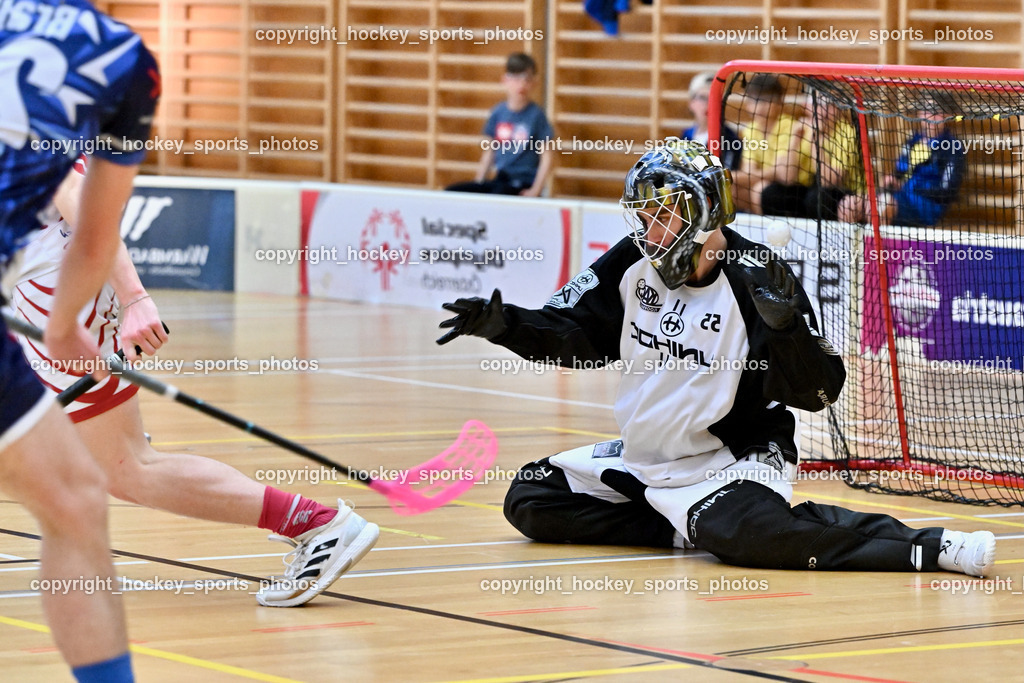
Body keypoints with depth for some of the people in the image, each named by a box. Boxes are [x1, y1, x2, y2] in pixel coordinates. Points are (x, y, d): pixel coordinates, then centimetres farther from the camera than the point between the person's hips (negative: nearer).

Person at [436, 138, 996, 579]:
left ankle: (928, 547, -30)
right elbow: (573, 335, 11)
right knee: (529, 499, 5)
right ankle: (682, 524, 1)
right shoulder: (632, 264, -2)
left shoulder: (756, 279, -18)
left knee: (741, 531, -39)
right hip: (644, 457, 8)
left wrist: (785, 323, -37)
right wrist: (502, 323, -4)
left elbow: (819, 393, -19)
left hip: (734, 459, -8)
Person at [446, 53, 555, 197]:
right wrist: (478, 183, 9)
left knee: (498, 194, -39)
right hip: (499, 180, 5)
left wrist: (535, 191, -12)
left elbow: (547, 157, -4)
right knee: (451, 191, -14)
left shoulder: (535, 115, -4)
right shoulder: (498, 112, 10)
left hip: (523, 185, -5)